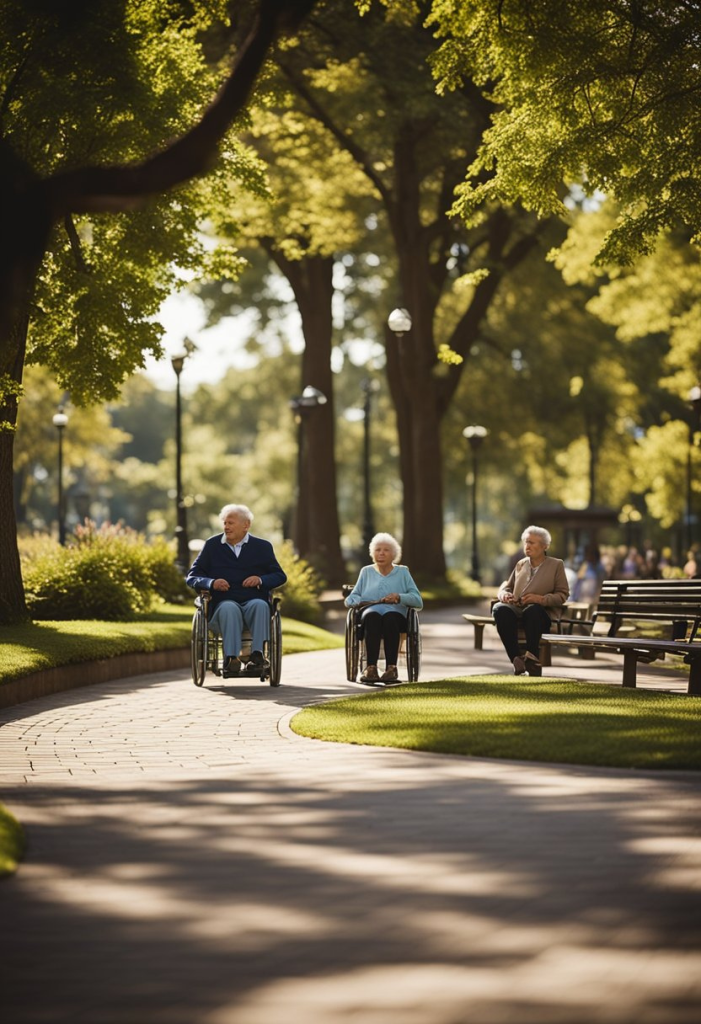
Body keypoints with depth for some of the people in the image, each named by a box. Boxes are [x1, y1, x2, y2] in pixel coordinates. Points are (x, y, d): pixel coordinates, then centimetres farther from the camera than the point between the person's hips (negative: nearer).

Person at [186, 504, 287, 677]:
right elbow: (192, 577, 11)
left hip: (253, 601, 1)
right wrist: (211, 583, -12)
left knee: (260, 605, -35)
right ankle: (231, 658, -49)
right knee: (229, 608, -37)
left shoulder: (262, 546, 14)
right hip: (223, 603, -1)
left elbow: (280, 576, 13)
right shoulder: (212, 545, 13)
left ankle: (257, 655, -43)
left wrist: (260, 580, -9)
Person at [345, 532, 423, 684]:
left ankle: (391, 668, -48)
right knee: (373, 616, -38)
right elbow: (351, 599, 19)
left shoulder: (402, 572, 19)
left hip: (395, 615, -1)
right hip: (370, 613, 1)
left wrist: (400, 597, -11)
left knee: (389, 617, -39)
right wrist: (359, 601, -5)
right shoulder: (366, 572, 25)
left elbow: (418, 601, 9)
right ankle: (371, 668, -51)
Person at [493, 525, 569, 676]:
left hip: (543, 613, -4)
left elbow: (563, 595, 4)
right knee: (500, 609, -32)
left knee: (532, 610, -41)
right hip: (517, 609, 4)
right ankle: (516, 660, -37)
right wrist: (504, 594, -3)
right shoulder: (521, 564, 24)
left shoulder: (556, 565, 12)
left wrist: (541, 599, -15)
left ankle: (532, 659, -39)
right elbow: (505, 587, 24)